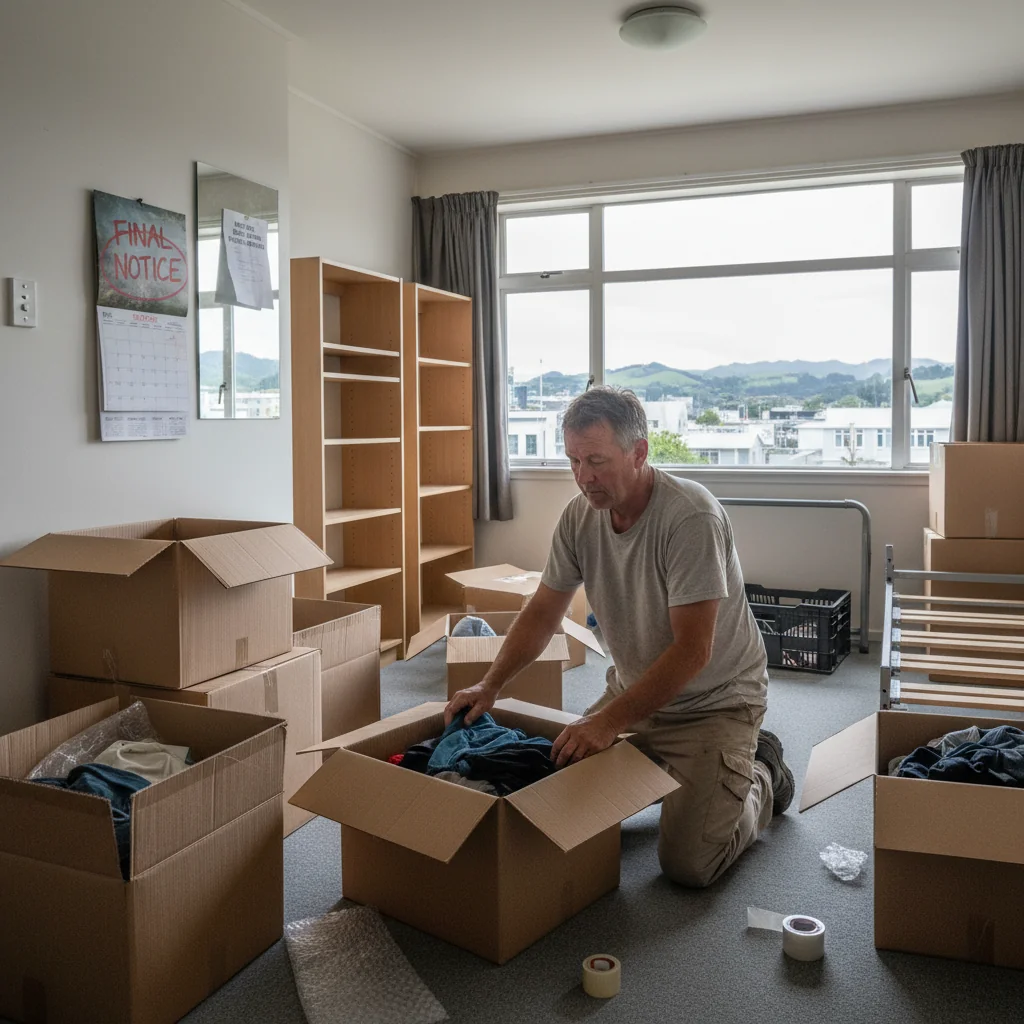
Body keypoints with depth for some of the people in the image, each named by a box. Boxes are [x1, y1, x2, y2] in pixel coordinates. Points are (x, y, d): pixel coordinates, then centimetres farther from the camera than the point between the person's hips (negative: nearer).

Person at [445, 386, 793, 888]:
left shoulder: (692, 517, -28)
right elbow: (543, 614, 2)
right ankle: (669, 772, 24)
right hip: (633, 689, 6)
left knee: (687, 865, -12)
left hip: (715, 701, -6)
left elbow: (692, 650, -29)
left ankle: (762, 777, 18)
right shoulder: (579, 515, -8)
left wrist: (611, 721, -34)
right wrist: (489, 685, -9)